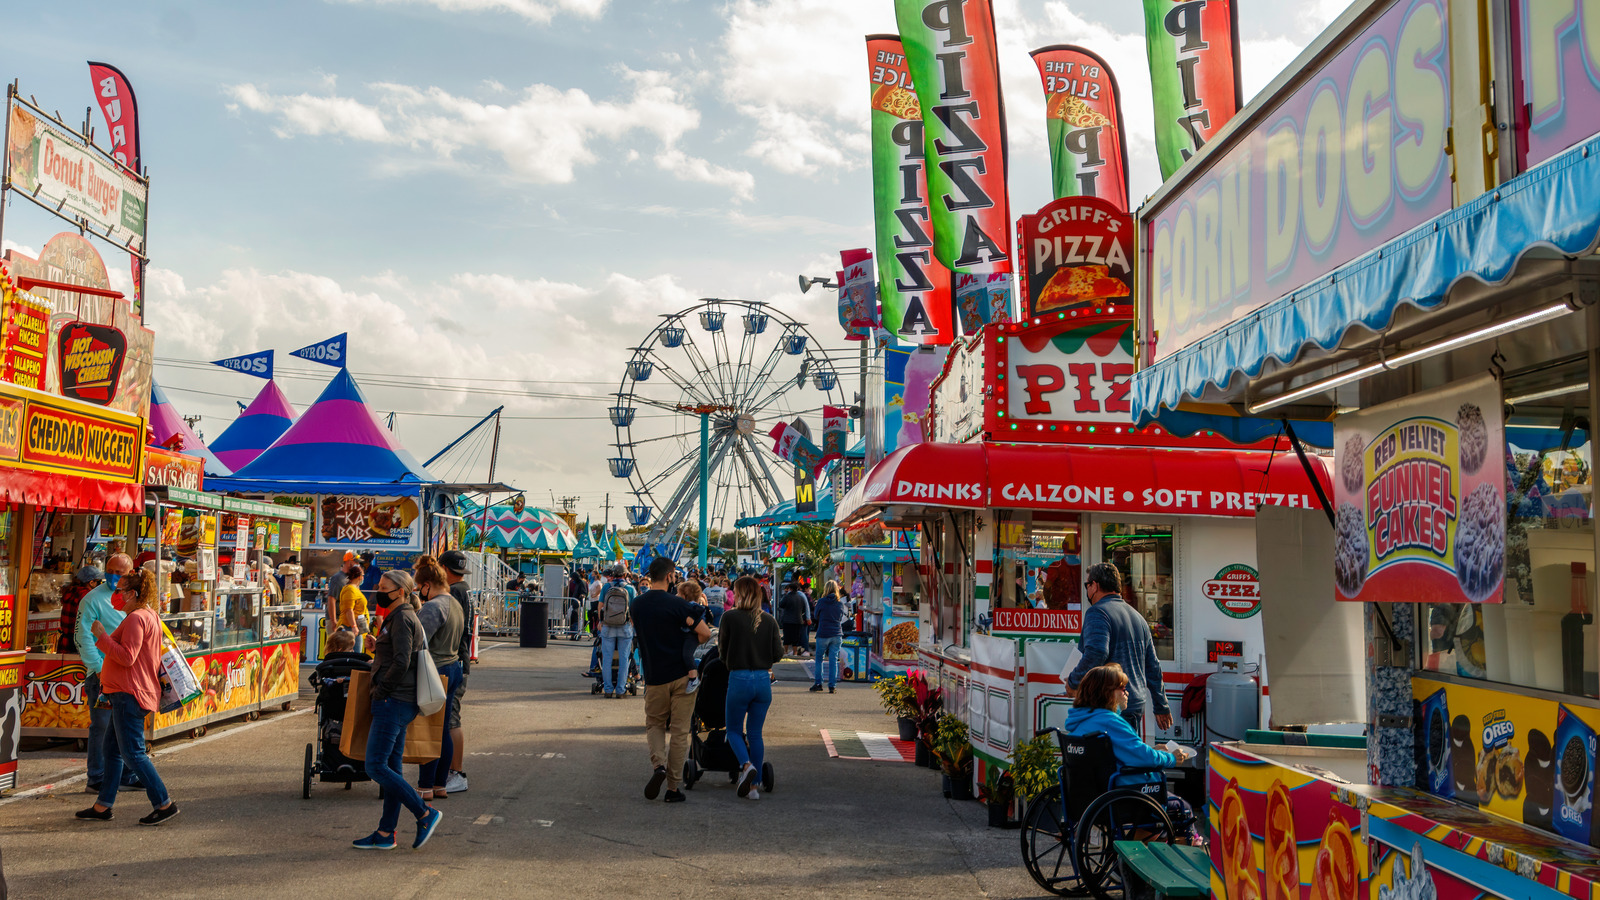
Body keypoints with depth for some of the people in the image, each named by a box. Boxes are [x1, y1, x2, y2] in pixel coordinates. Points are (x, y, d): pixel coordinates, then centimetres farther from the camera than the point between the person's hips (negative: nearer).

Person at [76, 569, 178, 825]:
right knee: (112, 750, 16)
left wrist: (101, 635, -17)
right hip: (126, 694, 11)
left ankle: (164, 804, -7)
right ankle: (103, 806, 23)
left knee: (133, 753, -8)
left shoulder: (136, 618, -17)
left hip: (129, 694, -11)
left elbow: (127, 657, -25)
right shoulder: (151, 616, 16)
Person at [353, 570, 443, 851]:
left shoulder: (402, 619, -13)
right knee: (391, 766, 10)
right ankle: (385, 834, 14)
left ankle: (426, 814, -6)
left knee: (376, 766, -10)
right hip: (400, 702, 10)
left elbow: (401, 663, -21)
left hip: (393, 702, -10)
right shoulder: (402, 618, 19)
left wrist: (380, 691, -13)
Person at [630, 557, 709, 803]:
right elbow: (705, 633, -15)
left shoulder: (636, 605, 2)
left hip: (654, 677, 3)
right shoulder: (677, 604, -12)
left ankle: (659, 764, -7)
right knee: (679, 731, 6)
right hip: (682, 675, -3)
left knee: (654, 724, 20)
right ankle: (673, 787, 7)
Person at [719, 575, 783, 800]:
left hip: (739, 679, -3)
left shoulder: (730, 617, -7)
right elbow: (778, 653, 3)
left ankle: (746, 764, -15)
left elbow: (723, 652, 1)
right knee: (755, 733, 12)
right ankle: (754, 786, 12)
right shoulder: (769, 620, 2)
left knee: (734, 730, 13)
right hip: (763, 680, 3)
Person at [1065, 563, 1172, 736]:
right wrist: (1161, 707, 25)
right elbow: (1153, 666, 20)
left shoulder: (1097, 612, -10)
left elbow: (1096, 653, -26)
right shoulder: (1137, 616, 17)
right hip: (1137, 706, 8)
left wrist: (1073, 681, -12)